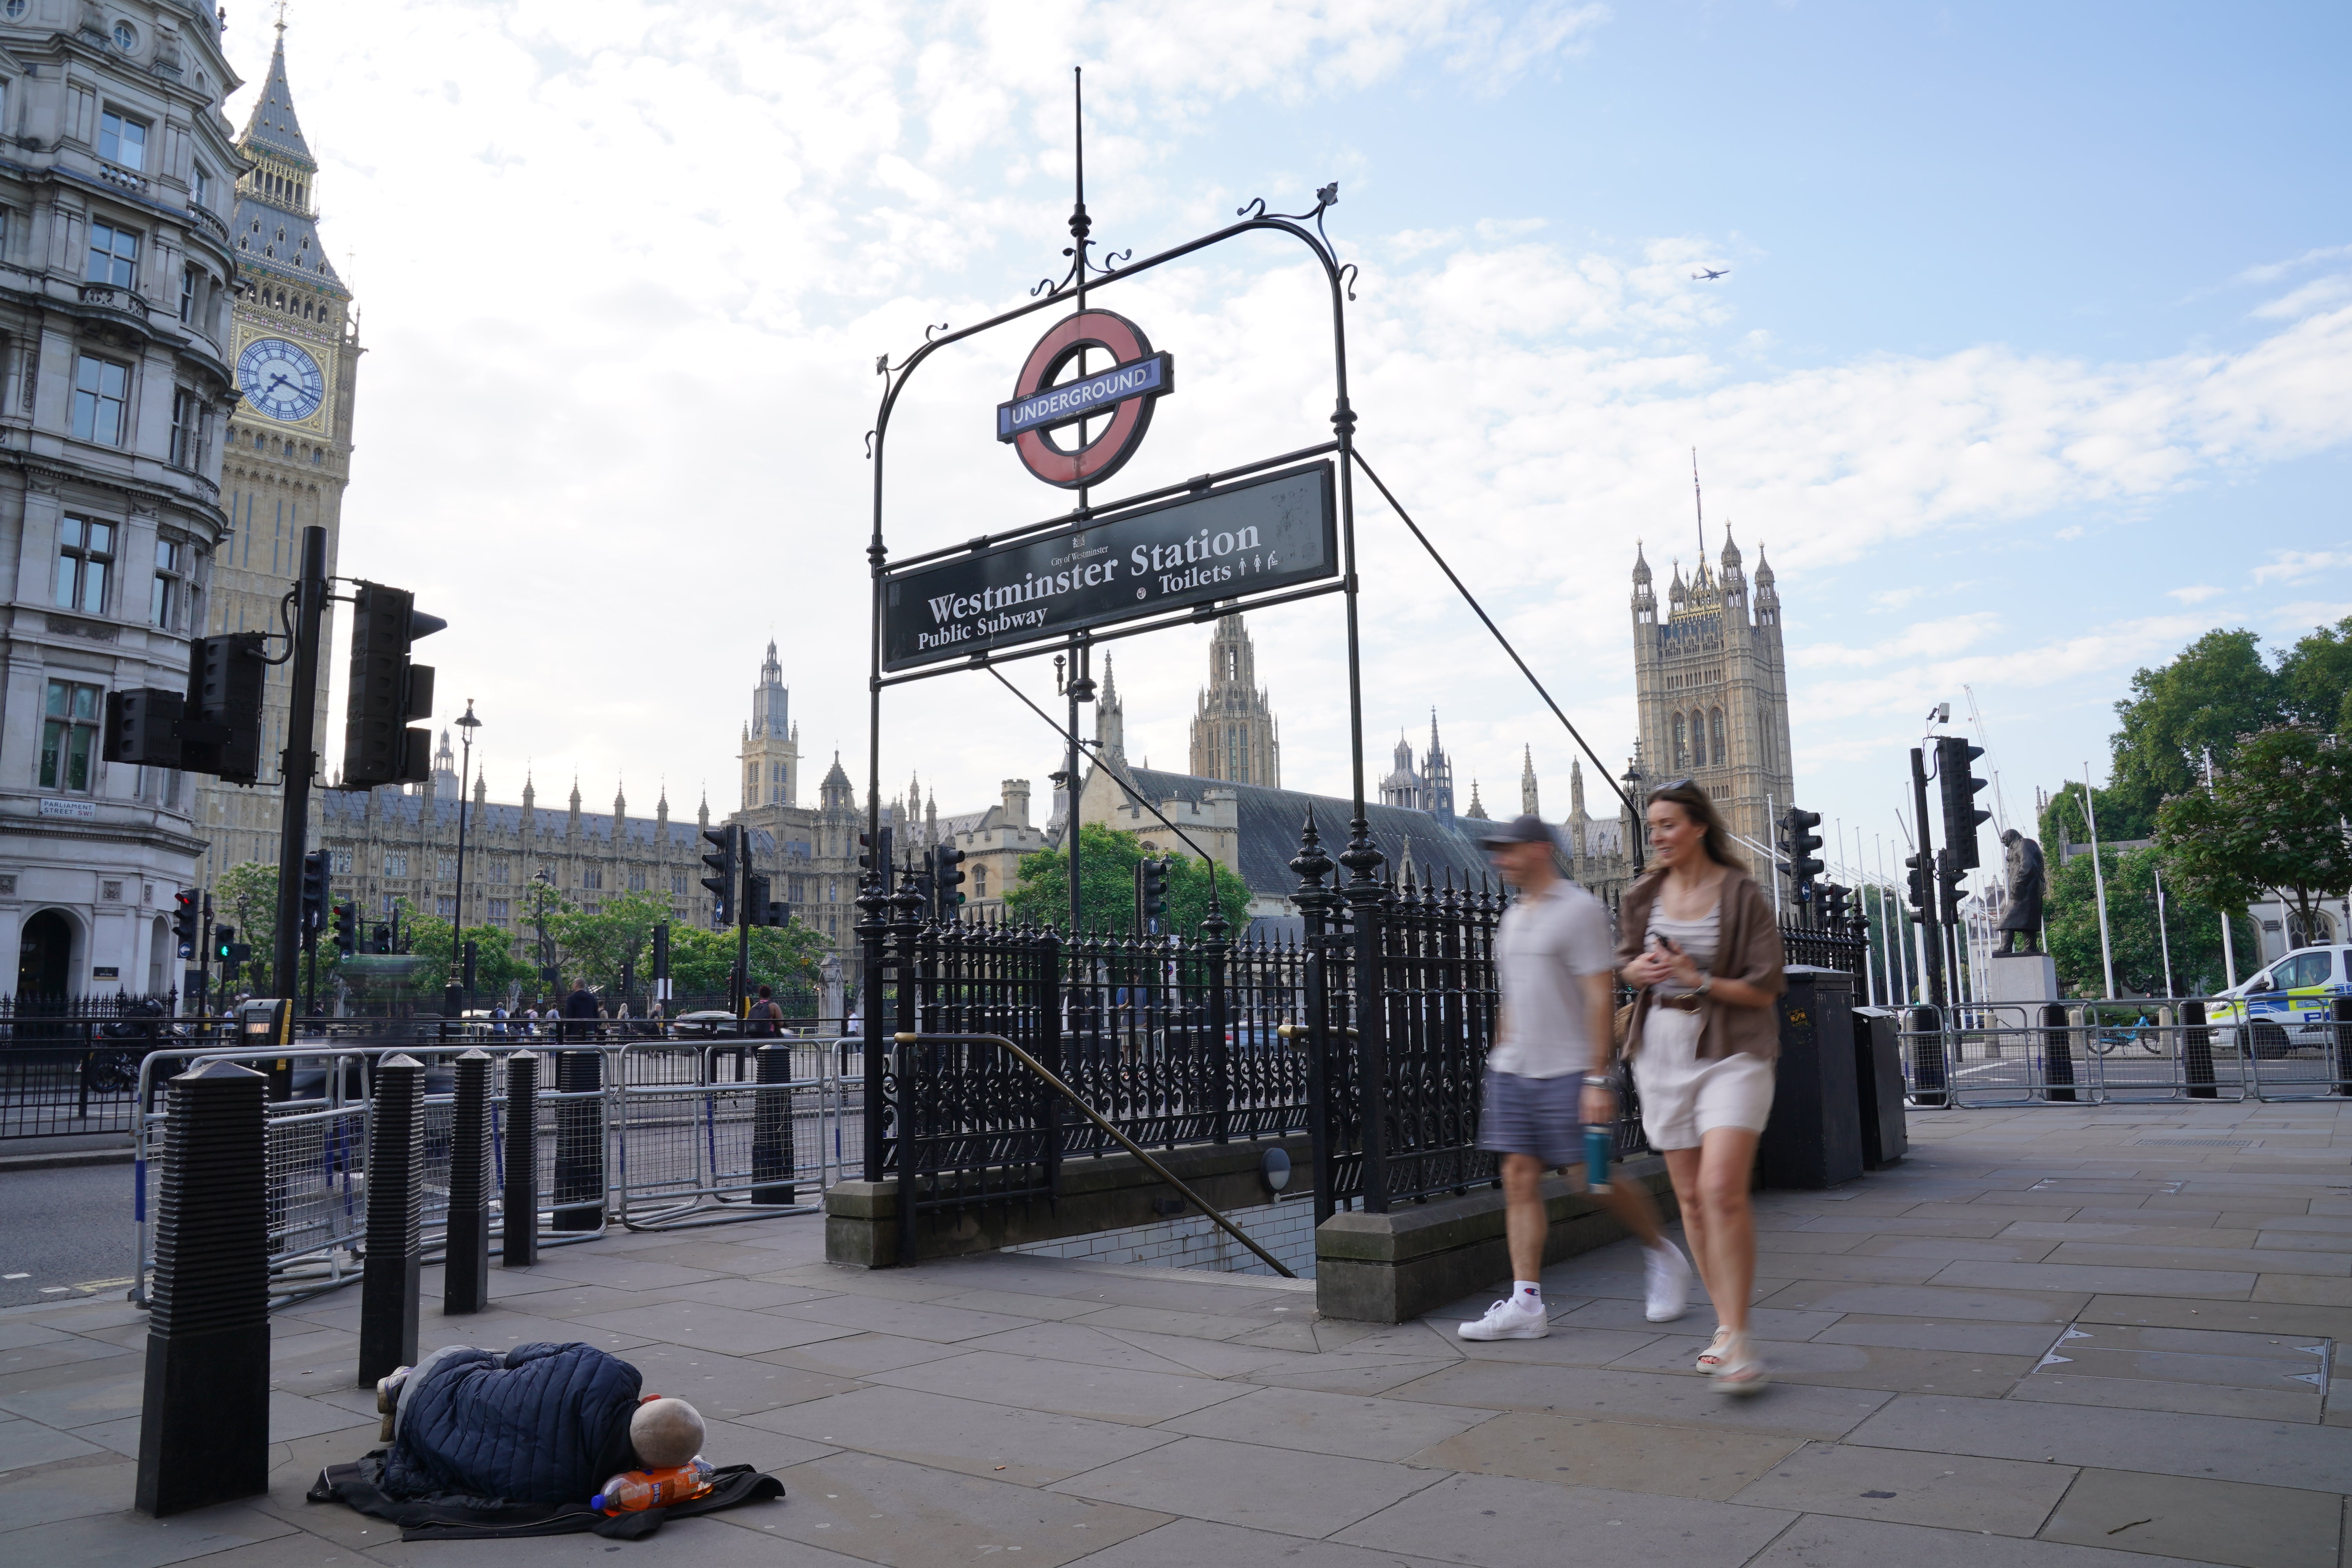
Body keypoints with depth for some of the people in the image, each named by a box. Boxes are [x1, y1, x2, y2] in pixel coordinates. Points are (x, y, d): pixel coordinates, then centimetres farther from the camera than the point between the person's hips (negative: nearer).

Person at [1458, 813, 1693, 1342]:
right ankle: (1526, 1304, 2)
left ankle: (1664, 1258, 25)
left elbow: (1601, 998, -14)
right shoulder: (1513, 916, 15)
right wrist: (1501, 1053, 18)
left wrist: (1598, 1078, -18)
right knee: (1520, 1179, 1)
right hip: (1513, 1071, 7)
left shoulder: (1580, 910, -9)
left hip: (1569, 1071, -7)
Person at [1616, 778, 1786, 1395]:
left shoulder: (1743, 896, -8)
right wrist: (1637, 970, -3)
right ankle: (1725, 1326, 21)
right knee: (1691, 1197, 8)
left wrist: (1700, 980, -19)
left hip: (1731, 1054, -5)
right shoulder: (1642, 897, 6)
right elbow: (1627, 962, 19)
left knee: (1722, 1189, -18)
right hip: (1663, 1050, 5)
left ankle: (1738, 1341, -9)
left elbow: (1765, 991, -7)